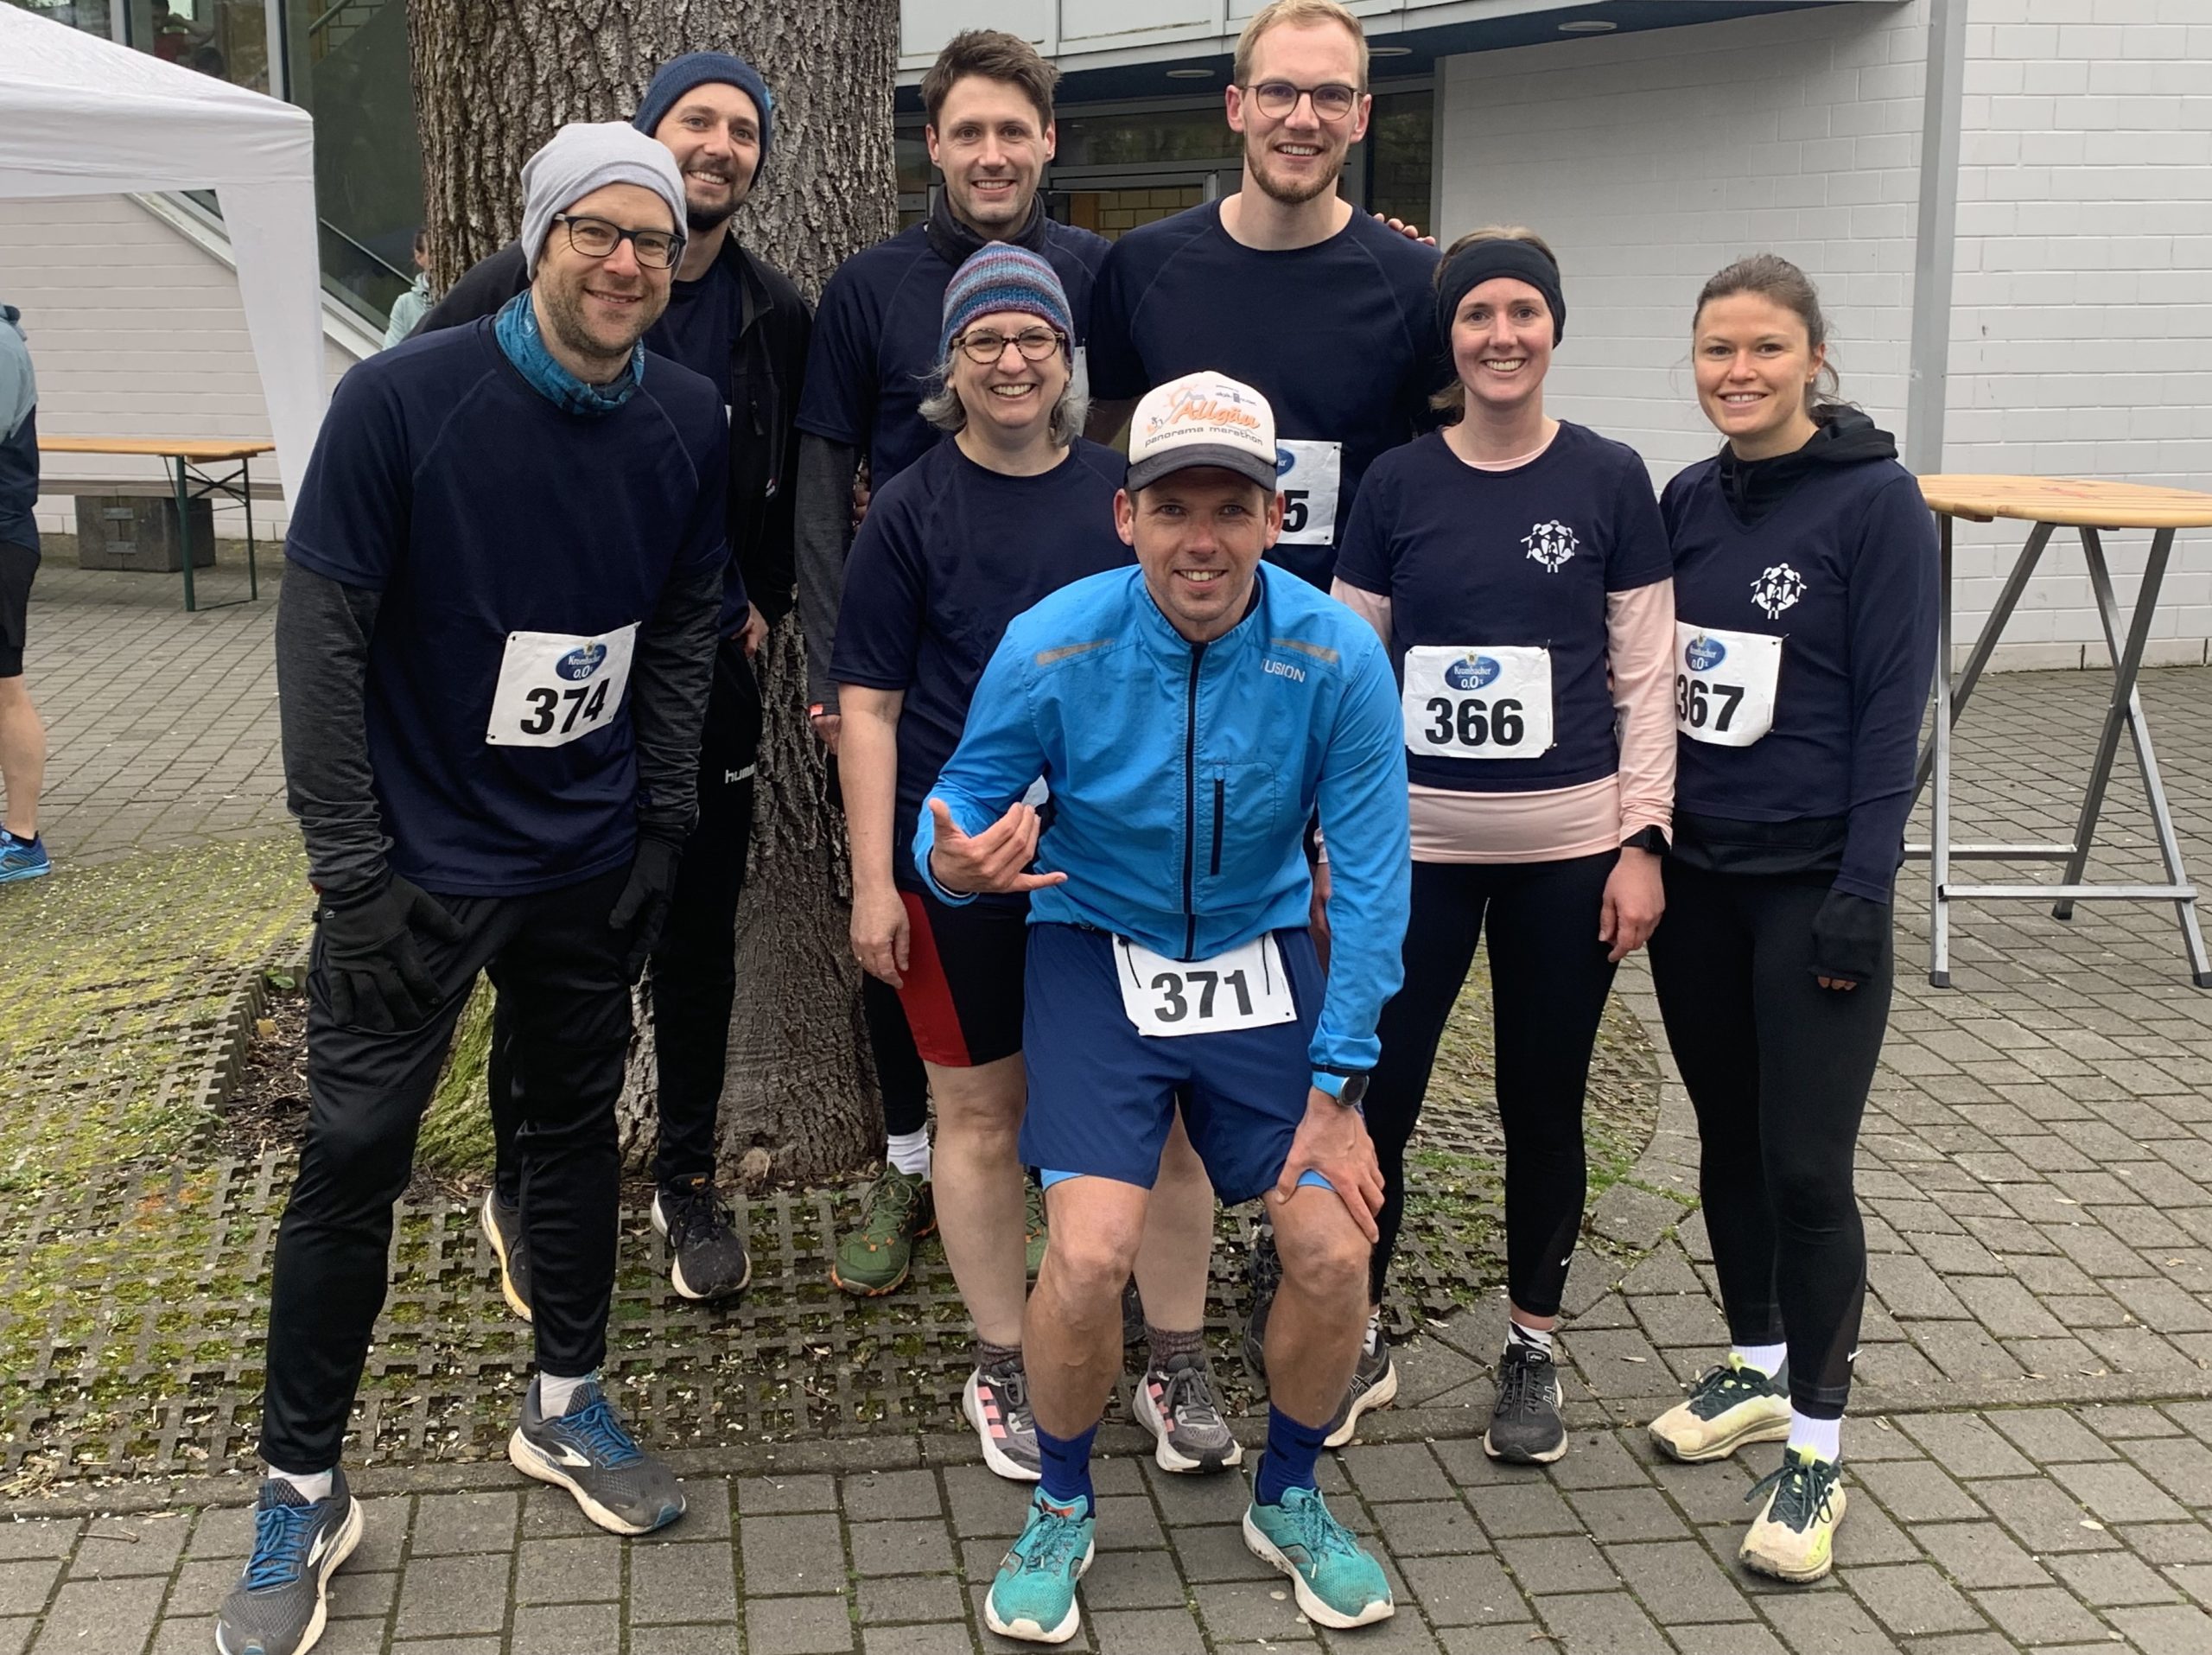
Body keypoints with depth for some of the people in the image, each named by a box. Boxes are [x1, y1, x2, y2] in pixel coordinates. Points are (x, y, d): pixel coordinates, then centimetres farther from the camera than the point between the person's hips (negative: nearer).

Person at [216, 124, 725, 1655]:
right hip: (420, 862, -4)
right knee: (353, 1158, 0)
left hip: (593, 866, 4)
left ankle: (569, 1405, 36)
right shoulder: (404, 400, -15)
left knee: (578, 1124, 16)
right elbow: (322, 636, -12)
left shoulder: (688, 422, -3)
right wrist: (352, 865, -14)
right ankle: (304, 1492, 16)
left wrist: (663, 823, 3)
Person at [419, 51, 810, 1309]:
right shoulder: (544, 277, -7)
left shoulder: (778, 316, 3)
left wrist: (770, 602, 6)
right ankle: (525, 1191, 24)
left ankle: (690, 1182, 27)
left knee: (701, 936, 11)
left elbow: (798, 480, 17)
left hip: (711, 673, 3)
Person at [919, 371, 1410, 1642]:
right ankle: (1062, 1511, 13)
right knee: (1090, 1257, -17)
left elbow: (1373, 882, -11)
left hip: (1264, 955, 2)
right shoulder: (1053, 647, -17)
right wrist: (958, 865, -31)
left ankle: (1290, 1501, 21)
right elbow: (957, 821, -6)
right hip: (1098, 953, -1)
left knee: (1336, 1251, -9)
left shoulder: (1338, 656, -16)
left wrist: (1338, 1087, -12)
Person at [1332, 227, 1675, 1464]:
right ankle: (1358, 1336, 20)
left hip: (1568, 850, 0)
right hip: (1419, 846, 1)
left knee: (1546, 1102, 10)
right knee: (1375, 1095, 1)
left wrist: (1644, 840, -6)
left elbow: (1646, 678, 1)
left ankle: (1535, 1347, 26)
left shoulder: (1610, 481, 0)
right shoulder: (1398, 485, 2)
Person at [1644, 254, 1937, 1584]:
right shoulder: (1688, 502, 7)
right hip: (1693, 872, 6)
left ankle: (1814, 1445, 9)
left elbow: (1895, 710, -11)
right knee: (1728, 1135, 15)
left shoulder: (1877, 502, -9)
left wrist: (1863, 890, -16)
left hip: (1811, 878, -5)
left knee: (1806, 1163, -4)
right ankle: (1759, 1365, 33)